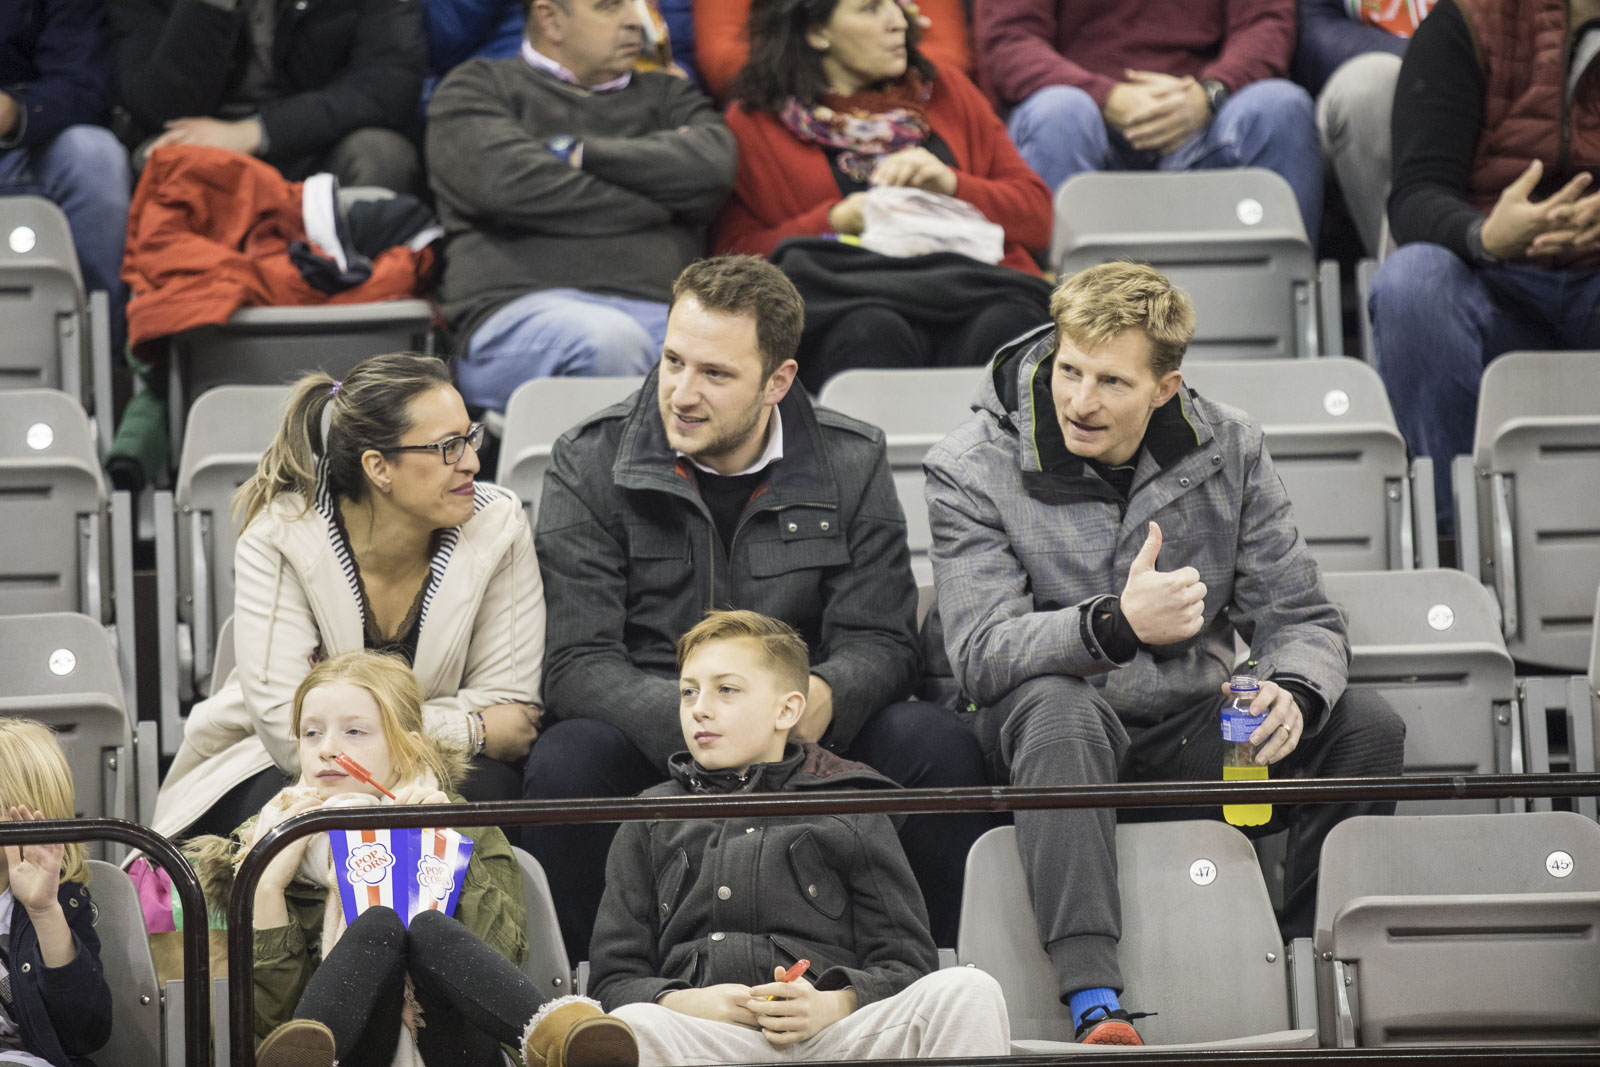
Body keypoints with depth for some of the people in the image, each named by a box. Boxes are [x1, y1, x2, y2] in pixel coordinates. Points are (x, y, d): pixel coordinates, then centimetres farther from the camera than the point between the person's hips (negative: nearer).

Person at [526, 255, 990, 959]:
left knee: (934, 744, -25)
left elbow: (879, 643, -2)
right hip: (650, 740, -2)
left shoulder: (851, 464, 2)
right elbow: (576, 663, -11)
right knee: (565, 762, -33)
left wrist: (822, 698, -28)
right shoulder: (590, 464, -4)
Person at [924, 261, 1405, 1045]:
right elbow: (981, 655, -21)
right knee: (1055, 705, -39)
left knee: (1366, 729, -20)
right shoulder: (970, 471, -9)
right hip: (1057, 742, -3)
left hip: (1189, 734, 3)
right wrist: (1115, 626, -40)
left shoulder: (1227, 450, 1)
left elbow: (1302, 620, 1)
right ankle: (1094, 1003, -51)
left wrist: (1294, 693, -25)